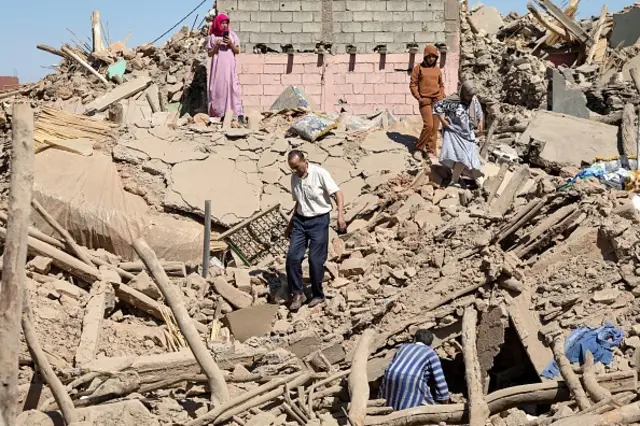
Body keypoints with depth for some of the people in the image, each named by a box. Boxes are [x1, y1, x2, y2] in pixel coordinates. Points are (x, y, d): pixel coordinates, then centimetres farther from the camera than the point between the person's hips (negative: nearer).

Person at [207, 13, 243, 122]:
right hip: (217, 66, 0)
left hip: (230, 65, 0)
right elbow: (210, 53, 6)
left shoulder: (231, 34, 8)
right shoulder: (212, 36, 7)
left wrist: (231, 44, -8)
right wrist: (216, 46, -10)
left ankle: (238, 113, -13)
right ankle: (218, 113, -1)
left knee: (232, 87, -8)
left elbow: (237, 51, 9)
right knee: (218, 88, -4)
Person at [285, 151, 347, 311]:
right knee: (292, 257, -4)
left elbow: (337, 193, -14)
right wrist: (291, 224, 22)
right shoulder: (294, 178, 6)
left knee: (315, 260, -4)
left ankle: (318, 295, 13)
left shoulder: (319, 173, -13)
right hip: (300, 220, 6)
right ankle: (298, 293, 7)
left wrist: (340, 215, -27)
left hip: (319, 220, -6)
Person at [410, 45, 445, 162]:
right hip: (425, 101, -4)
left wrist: (442, 96, 6)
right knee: (428, 125, -14)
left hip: (437, 101, 4)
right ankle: (420, 145, 8)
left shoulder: (437, 70, 11)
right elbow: (413, 84, -1)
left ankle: (431, 151, 11)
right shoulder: (418, 68, 0)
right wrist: (418, 98, -10)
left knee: (435, 127, 3)